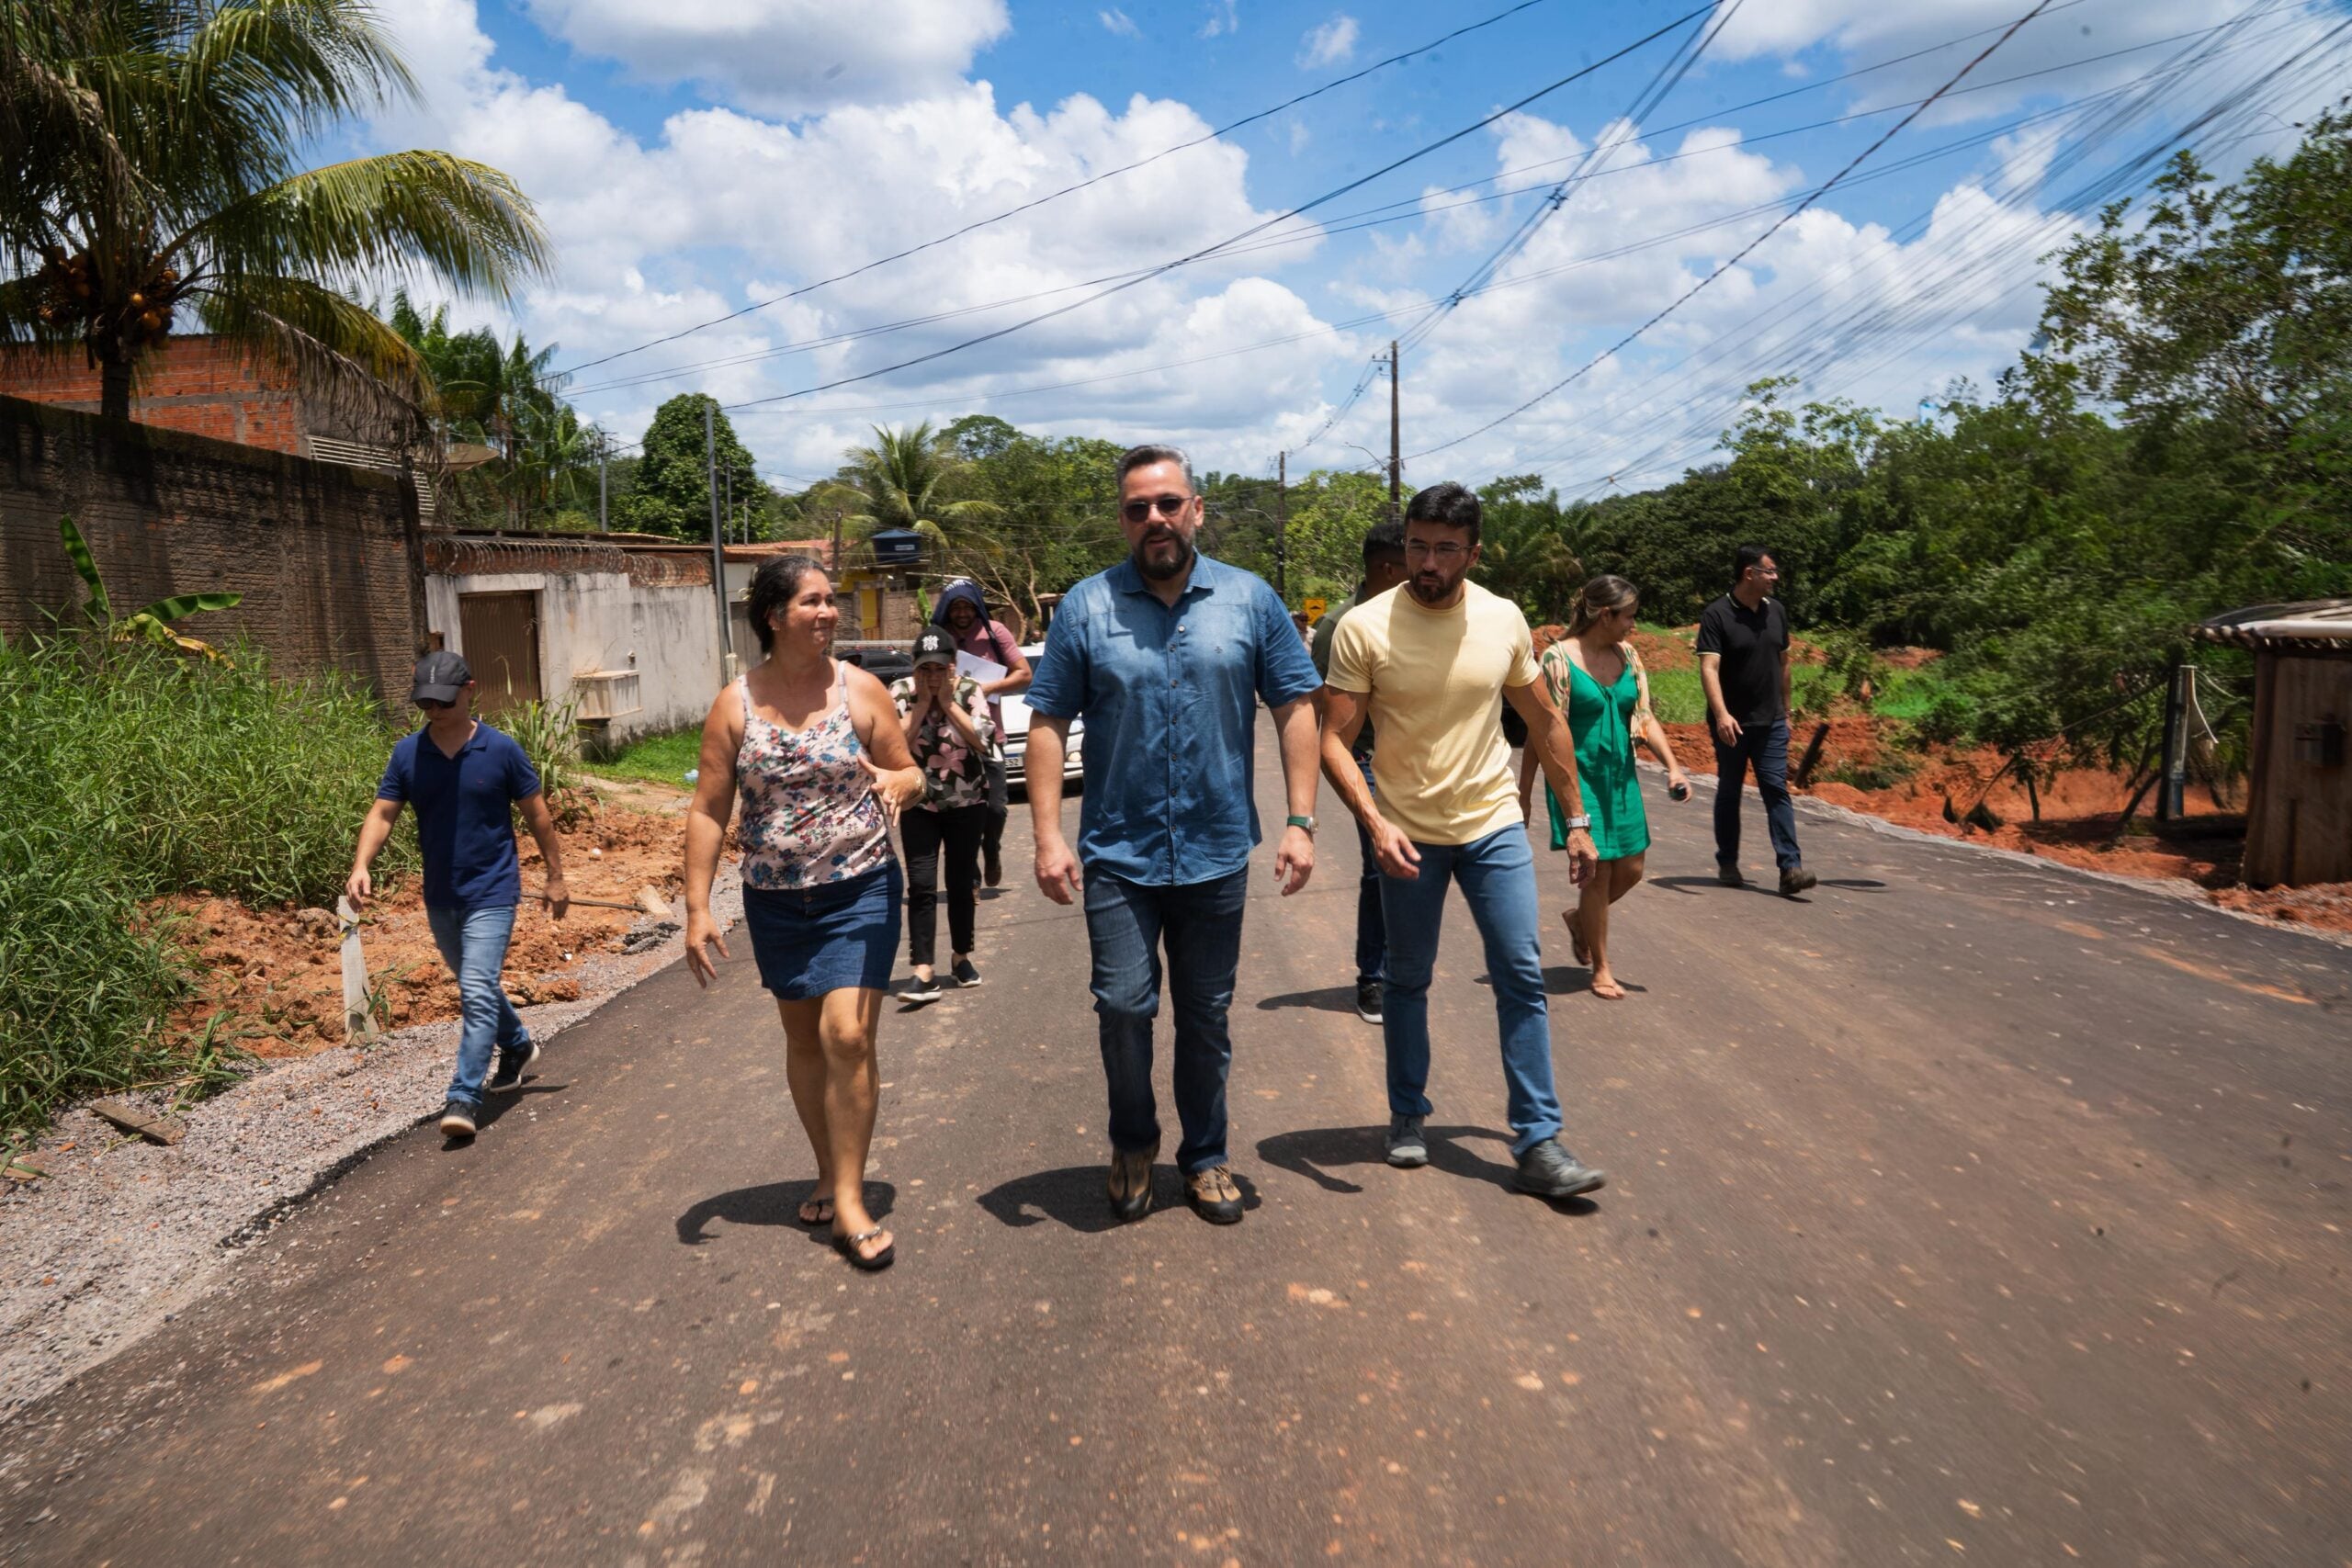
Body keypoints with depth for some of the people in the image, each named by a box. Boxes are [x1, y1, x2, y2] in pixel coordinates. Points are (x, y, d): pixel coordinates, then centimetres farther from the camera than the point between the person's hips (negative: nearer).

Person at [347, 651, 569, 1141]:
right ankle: (518, 1047, 44)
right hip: (439, 897, 5)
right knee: (476, 989, 21)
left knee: (477, 993, -13)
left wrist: (555, 876, 1)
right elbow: (382, 814, -3)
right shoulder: (408, 752, -1)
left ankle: (464, 1096, -10)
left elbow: (537, 814, -2)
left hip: (491, 894, -5)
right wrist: (361, 866, -20)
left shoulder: (501, 749, -9)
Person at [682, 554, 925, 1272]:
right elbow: (708, 811, -1)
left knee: (847, 1034, -12)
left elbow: (909, 773, 4)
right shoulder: (735, 705, -3)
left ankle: (849, 1200, 0)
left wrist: (897, 782, -21)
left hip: (860, 890, -2)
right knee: (803, 1037, 13)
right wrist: (698, 908, -6)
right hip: (775, 900, 2)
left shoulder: (861, 689, -4)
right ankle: (831, 1173, 32)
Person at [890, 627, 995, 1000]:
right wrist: (923, 702, -16)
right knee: (921, 885, -8)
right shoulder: (900, 692, -4)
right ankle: (924, 972, -8)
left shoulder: (970, 691, -4)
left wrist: (948, 702, -17)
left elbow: (982, 739, -16)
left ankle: (962, 958, 27)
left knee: (962, 882, 10)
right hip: (918, 805, -1)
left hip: (967, 804, 1)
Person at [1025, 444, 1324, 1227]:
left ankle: (1205, 1157, 30)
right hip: (1119, 853, -1)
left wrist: (1300, 821, -5)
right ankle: (1133, 1142, 25)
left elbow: (1296, 709, 3)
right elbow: (1047, 723, -2)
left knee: (1206, 1016, 12)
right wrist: (1048, 835, -10)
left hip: (1218, 853, 1)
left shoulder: (1250, 600, 2)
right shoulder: (1086, 606, -1)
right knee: (1123, 1006, -2)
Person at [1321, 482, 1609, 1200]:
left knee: (1522, 977, -2)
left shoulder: (1503, 621, -2)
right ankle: (1407, 1118, 31)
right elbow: (1334, 740, -14)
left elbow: (1545, 722, 8)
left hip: (1493, 824, 2)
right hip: (1408, 835, -2)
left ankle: (1538, 1142, 6)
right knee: (1408, 980, 12)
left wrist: (1577, 821, 7)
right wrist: (1375, 822, -28)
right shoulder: (1365, 628, -12)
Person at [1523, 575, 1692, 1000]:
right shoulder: (1558, 659, -13)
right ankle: (1600, 968, 14)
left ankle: (1579, 918, 38)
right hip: (1578, 777, -6)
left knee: (1629, 870, 9)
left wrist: (1672, 766, -6)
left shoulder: (1627, 656, 5)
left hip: (1621, 777, 6)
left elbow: (1645, 717, 7)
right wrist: (1523, 793, -10)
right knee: (1597, 871, -2)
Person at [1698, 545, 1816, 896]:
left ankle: (1790, 868, -7)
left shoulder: (1776, 611, 7)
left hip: (1771, 722, 4)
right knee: (1729, 792, 9)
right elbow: (1709, 668, -20)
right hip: (1733, 723, -4)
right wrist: (1721, 714, -33)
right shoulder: (1717, 615, -11)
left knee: (1777, 790, -3)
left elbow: (1783, 662, 16)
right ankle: (1727, 863, 21)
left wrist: (1785, 711, 17)